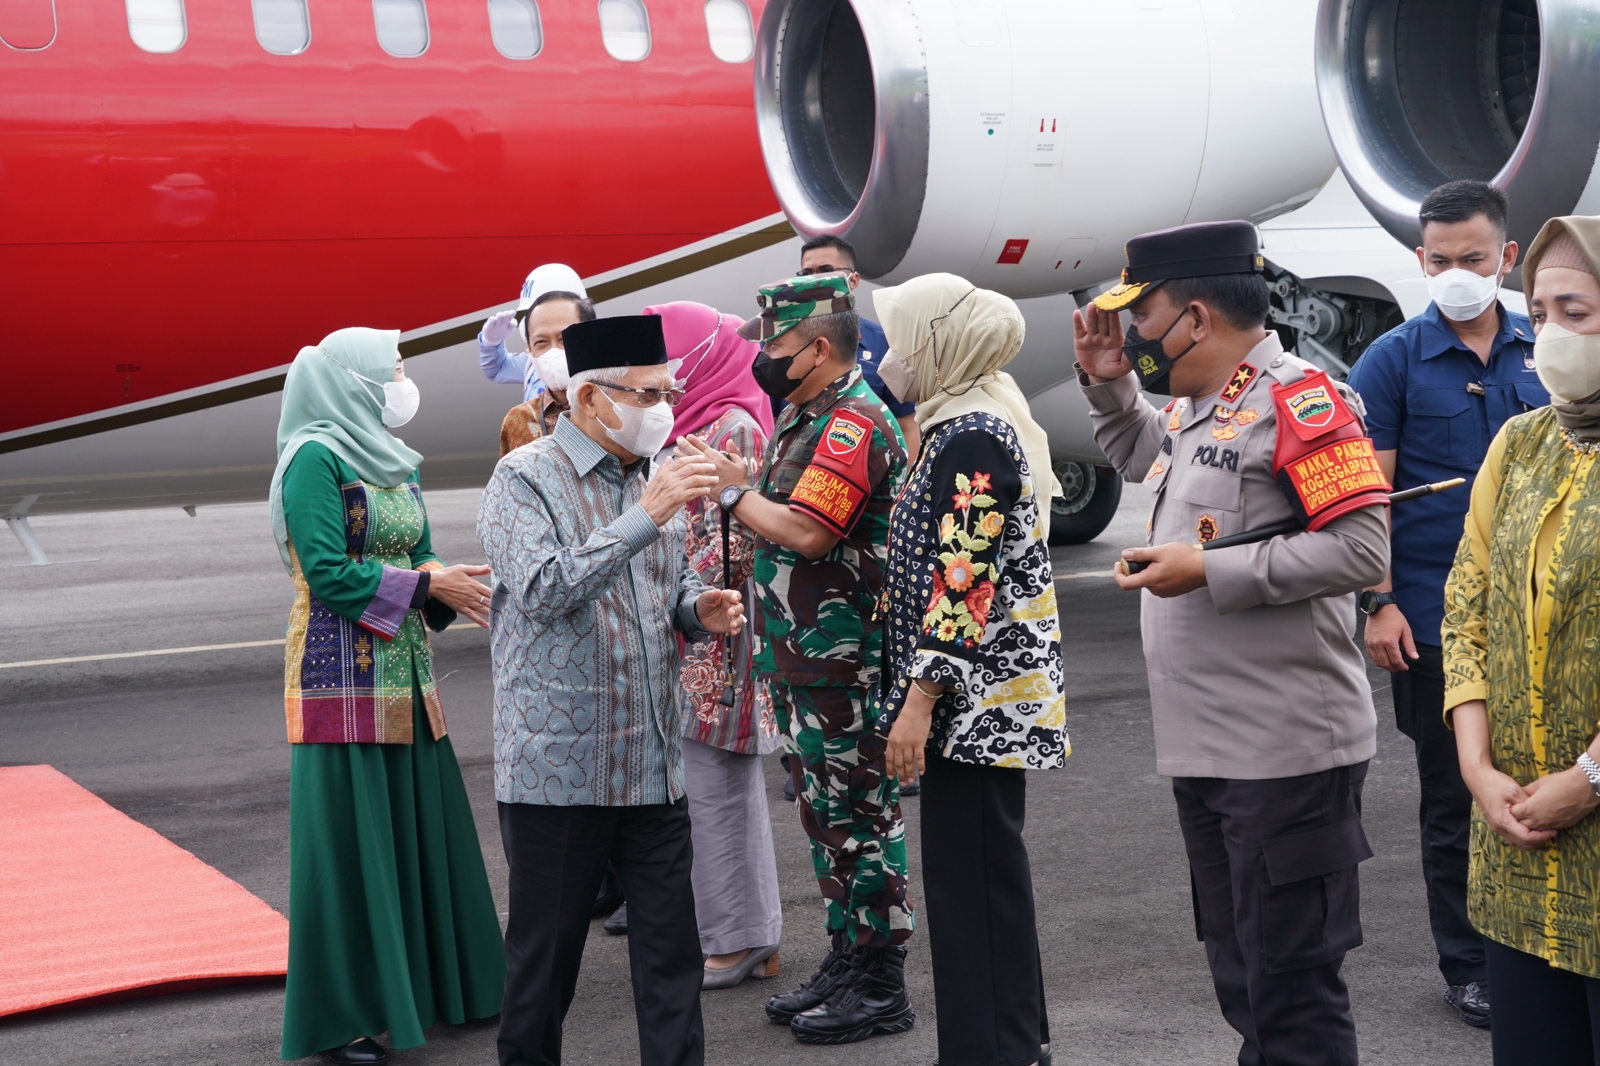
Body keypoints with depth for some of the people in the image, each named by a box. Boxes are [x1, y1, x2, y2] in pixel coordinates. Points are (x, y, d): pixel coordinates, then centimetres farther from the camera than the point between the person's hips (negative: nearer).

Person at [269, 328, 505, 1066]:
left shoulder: (393, 463, 16)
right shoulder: (316, 458, -9)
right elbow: (327, 570, -17)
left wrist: (446, 585, -6)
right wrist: (426, 583, -16)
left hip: (405, 673, 8)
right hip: (342, 675, -8)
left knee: (418, 830, 11)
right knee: (348, 840, -4)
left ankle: (422, 985, 22)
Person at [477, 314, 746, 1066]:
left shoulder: (647, 476, 12)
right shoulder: (525, 478, -8)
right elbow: (544, 590, -23)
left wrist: (697, 610, 1)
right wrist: (645, 518, -28)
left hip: (653, 763, 6)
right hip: (559, 768, -6)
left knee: (671, 947, 6)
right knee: (545, 953, 5)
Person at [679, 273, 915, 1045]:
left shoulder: (855, 425, -17)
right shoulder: (809, 419, 16)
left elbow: (805, 533, -25)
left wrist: (736, 490, -15)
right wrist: (733, 481, 3)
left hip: (842, 663, -10)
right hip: (801, 661, 11)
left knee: (858, 814, -3)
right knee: (825, 814, 16)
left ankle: (879, 987, 5)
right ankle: (846, 963, 27)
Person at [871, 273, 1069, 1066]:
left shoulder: (971, 438, -16)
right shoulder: (969, 424, 15)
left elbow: (964, 581, -22)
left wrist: (920, 698, -22)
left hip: (976, 700, -10)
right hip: (987, 701, 10)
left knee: (971, 878, -6)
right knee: (985, 874, 16)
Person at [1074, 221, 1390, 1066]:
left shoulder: (1297, 400, -14)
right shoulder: (1195, 409, 13)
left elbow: (1362, 547, -21)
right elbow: (1137, 457, 36)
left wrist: (1209, 570, -20)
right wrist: (1106, 382, 18)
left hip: (1285, 753, -10)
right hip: (1203, 747, 10)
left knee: (1291, 985, -2)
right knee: (1239, 976, 19)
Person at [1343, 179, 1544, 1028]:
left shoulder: (1545, 352, 6)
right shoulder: (1394, 361, -3)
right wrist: (1379, 604, -13)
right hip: (1435, 617, -3)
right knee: (1454, 798, 8)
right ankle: (1468, 966, 20)